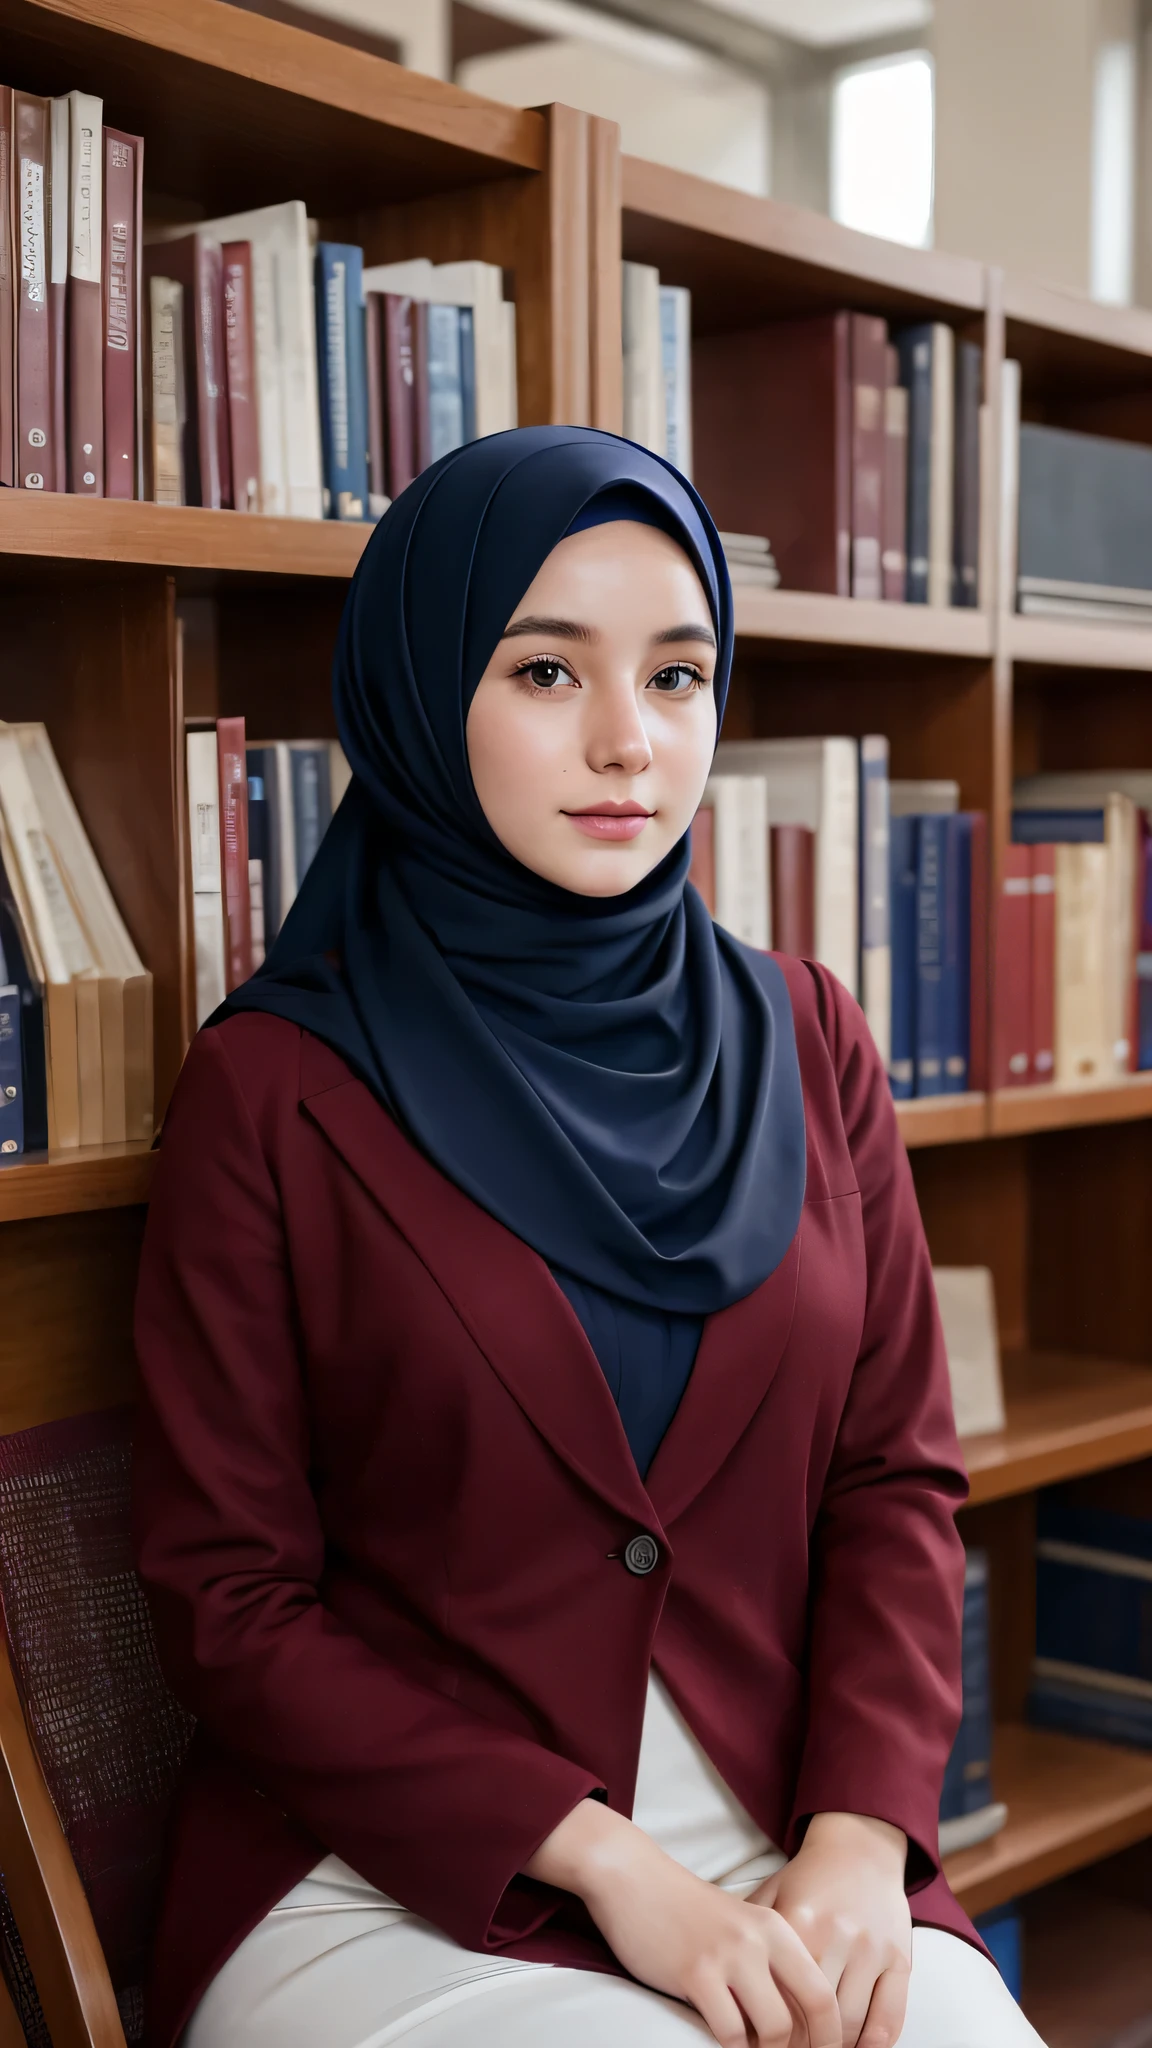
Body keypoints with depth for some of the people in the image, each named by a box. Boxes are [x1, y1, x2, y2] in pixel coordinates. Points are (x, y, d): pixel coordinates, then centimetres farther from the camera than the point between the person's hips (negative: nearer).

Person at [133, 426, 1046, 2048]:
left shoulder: (804, 1043, 6)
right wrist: (603, 1861, -12)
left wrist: (859, 1838, -9)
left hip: (793, 1871, 4)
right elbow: (229, 1601, -6)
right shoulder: (277, 1091, -6)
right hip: (392, 1893, -3)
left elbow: (897, 1474, 6)